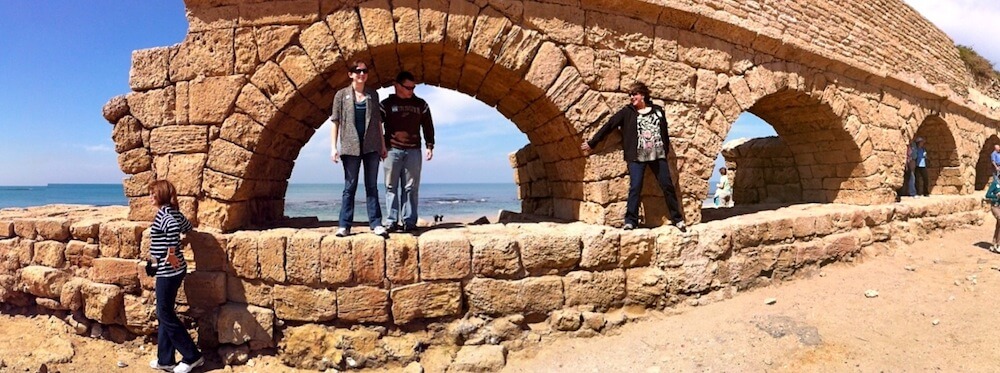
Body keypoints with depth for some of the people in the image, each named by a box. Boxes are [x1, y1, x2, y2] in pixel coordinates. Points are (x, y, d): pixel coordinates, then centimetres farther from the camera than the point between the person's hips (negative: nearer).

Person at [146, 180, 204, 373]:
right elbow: (187, 226, 25)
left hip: (168, 271, -10)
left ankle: (192, 356, 6)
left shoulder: (163, 213, -17)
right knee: (164, 314, 14)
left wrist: (171, 253, -29)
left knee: (165, 315, -1)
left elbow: (174, 227, -37)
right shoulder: (172, 212, 10)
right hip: (169, 270, 10)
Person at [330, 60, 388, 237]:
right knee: (350, 186, 1)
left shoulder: (373, 95, 10)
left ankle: (376, 223, 6)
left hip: (371, 146, 2)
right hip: (350, 146, -2)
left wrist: (383, 145, 11)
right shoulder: (342, 95, 3)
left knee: (372, 186, 4)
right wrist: (334, 147, -4)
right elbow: (335, 122, 2)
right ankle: (344, 225, 6)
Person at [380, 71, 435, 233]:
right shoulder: (387, 104, 5)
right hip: (392, 150, -1)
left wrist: (430, 146, 6)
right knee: (391, 187, 0)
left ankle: (409, 221, 4)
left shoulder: (421, 104, 10)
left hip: (413, 151, 1)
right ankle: (391, 222, 3)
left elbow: (428, 126, 14)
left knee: (411, 188, 1)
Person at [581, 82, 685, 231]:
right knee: (635, 187, -9)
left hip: (658, 154, 2)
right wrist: (592, 143, 2)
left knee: (667, 186, 4)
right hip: (636, 156, -2)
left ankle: (677, 219, 14)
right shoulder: (627, 112, 4)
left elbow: (664, 132, 14)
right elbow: (609, 125, 3)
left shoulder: (658, 111, 8)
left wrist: (666, 151, 12)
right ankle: (630, 221, -6)